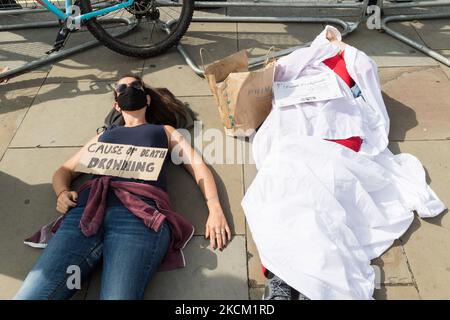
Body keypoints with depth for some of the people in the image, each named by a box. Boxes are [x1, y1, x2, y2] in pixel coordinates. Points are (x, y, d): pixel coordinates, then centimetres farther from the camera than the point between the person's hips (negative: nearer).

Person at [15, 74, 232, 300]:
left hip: (142, 213, -2)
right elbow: (65, 170, 34)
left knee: (117, 295, -28)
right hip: (88, 209, 3)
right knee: (30, 294, -18)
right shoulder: (104, 134, 36)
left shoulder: (165, 131, 31)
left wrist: (215, 208, 1)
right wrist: (62, 193, 8)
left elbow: (198, 165, 19)